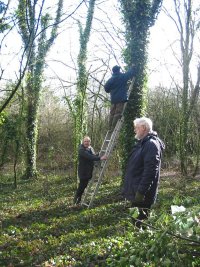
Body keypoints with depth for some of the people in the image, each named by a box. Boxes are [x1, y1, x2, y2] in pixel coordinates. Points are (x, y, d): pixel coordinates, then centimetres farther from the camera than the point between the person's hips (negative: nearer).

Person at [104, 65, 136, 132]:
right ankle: (114, 128, -13)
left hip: (113, 99, 6)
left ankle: (110, 128, 11)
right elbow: (130, 73, 5)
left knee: (112, 113, 9)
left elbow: (106, 87, 10)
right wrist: (133, 68, 23)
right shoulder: (122, 76, -3)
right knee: (118, 113, -8)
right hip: (121, 98, -6)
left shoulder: (111, 79, 10)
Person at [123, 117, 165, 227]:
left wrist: (141, 191, -28)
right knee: (135, 218, 20)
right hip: (135, 190, 10)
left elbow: (150, 171, -27)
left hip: (142, 194, -10)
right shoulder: (143, 143, 13)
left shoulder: (151, 144, -19)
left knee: (141, 221, 1)